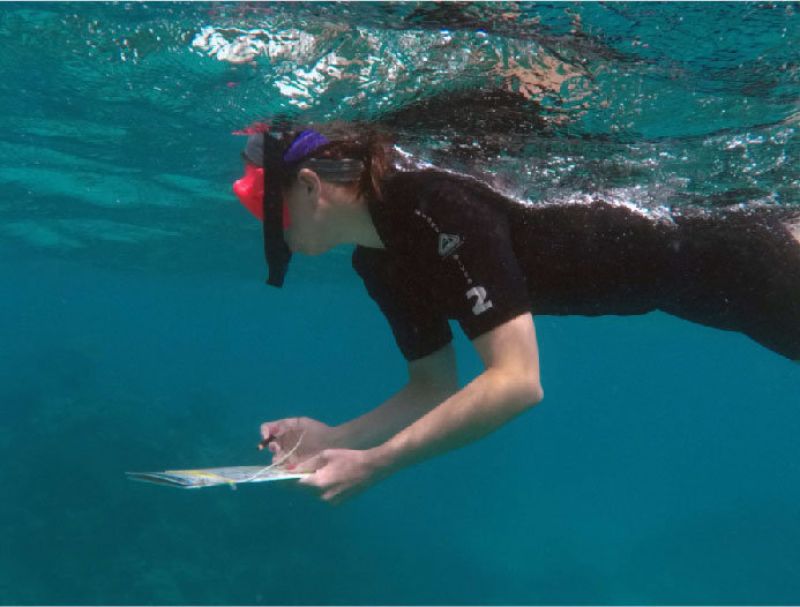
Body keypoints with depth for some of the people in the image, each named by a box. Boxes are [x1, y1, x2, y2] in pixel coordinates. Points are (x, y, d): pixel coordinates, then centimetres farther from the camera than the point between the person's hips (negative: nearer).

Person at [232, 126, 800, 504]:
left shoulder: (437, 210, -37)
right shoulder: (378, 263, -10)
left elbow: (518, 381, -41)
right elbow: (435, 387, -2)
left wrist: (374, 463, -40)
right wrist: (336, 437, -15)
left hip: (700, 249, -6)